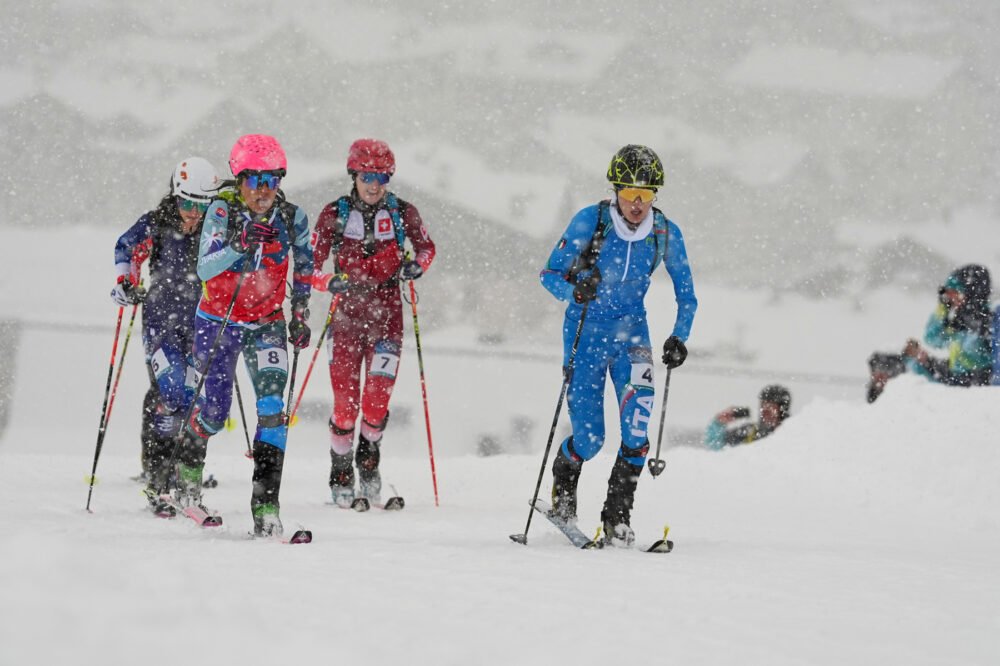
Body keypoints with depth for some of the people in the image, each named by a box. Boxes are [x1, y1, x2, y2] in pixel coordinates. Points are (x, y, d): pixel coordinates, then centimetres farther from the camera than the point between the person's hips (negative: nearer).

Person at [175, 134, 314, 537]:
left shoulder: (292, 219, -9)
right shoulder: (223, 212, -17)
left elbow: (303, 268, 9)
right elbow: (204, 269, -26)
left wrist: (300, 315, 6)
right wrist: (236, 246, -42)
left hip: (266, 324, 1)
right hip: (218, 321, -1)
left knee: (272, 407, -17)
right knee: (215, 411, 1)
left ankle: (266, 503, -19)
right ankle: (189, 459, 37)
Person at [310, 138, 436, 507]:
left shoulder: (403, 212, 0)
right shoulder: (335, 214, -1)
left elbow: (426, 248, 16)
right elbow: (312, 265, 2)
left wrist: (415, 265, -6)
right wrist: (332, 282, -19)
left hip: (387, 314, 0)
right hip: (347, 314, 0)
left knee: (378, 397, -6)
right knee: (345, 400, -4)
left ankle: (368, 460, 21)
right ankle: (341, 475, 13)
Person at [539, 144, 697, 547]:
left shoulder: (665, 234, -6)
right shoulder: (590, 222, -14)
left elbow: (686, 295, 5)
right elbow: (549, 274, -10)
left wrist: (679, 338, -11)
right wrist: (574, 290, -31)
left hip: (630, 330, 2)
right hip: (585, 331, -2)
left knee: (639, 403, -25)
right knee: (589, 437, -5)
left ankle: (618, 513, -16)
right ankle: (563, 475, 33)